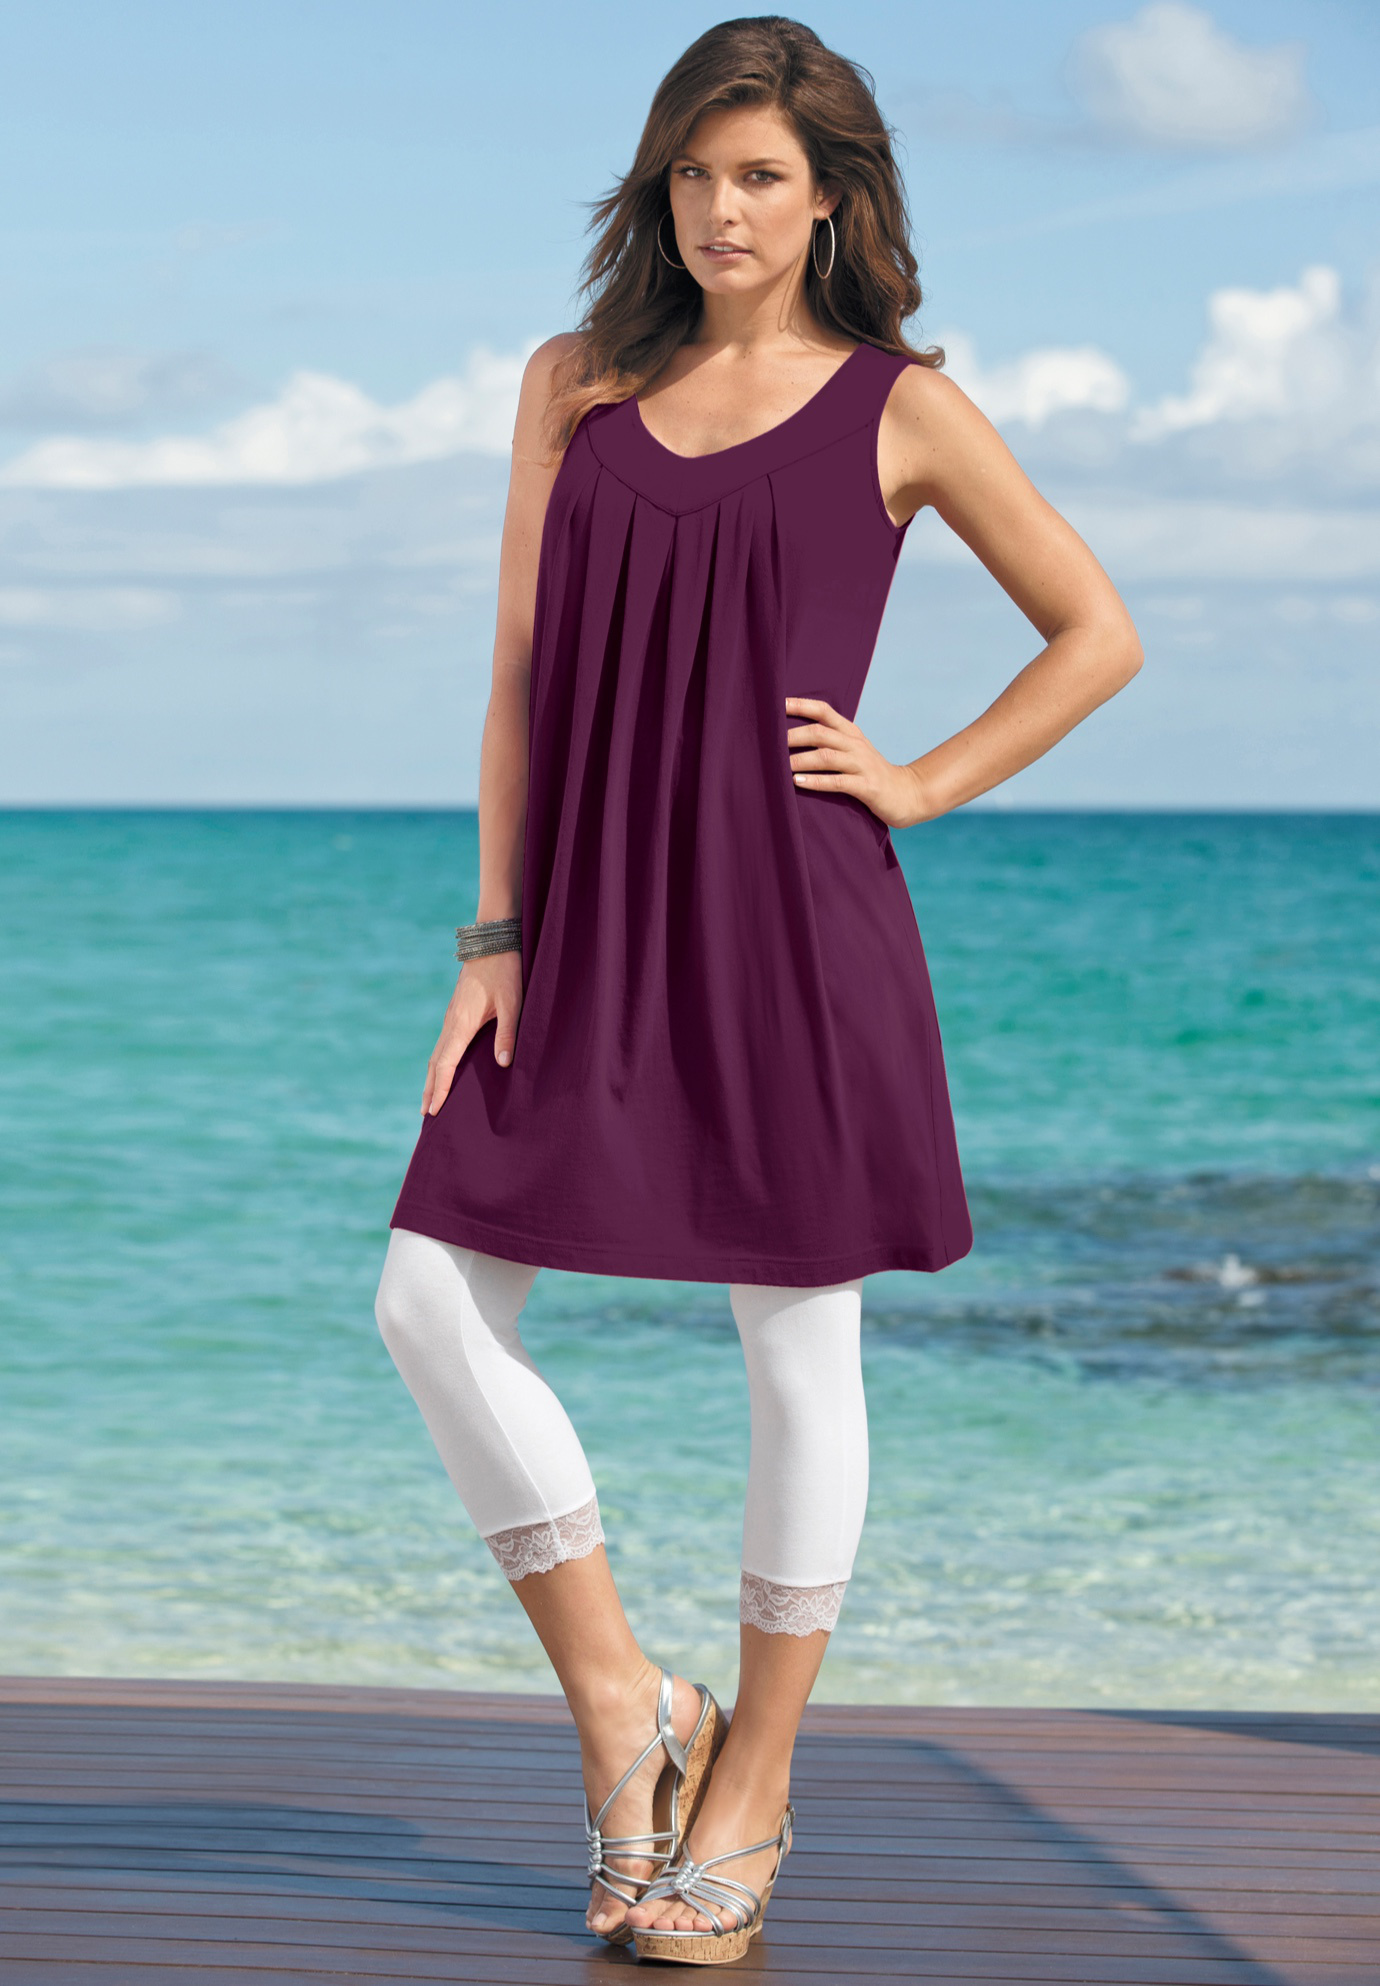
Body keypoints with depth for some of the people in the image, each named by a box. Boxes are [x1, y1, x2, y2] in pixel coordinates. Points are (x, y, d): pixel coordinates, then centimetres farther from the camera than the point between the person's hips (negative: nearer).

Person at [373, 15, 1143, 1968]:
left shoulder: (899, 408, 2)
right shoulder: (577, 387, 10)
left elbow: (1098, 634, 8)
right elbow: (522, 678, 9)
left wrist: (918, 785, -1)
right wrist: (494, 936, 2)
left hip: (792, 928, -3)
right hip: (588, 930, 4)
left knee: (799, 1353, 3)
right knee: (434, 1306, -5)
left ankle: (753, 1788, 17)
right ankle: (626, 1703, 10)